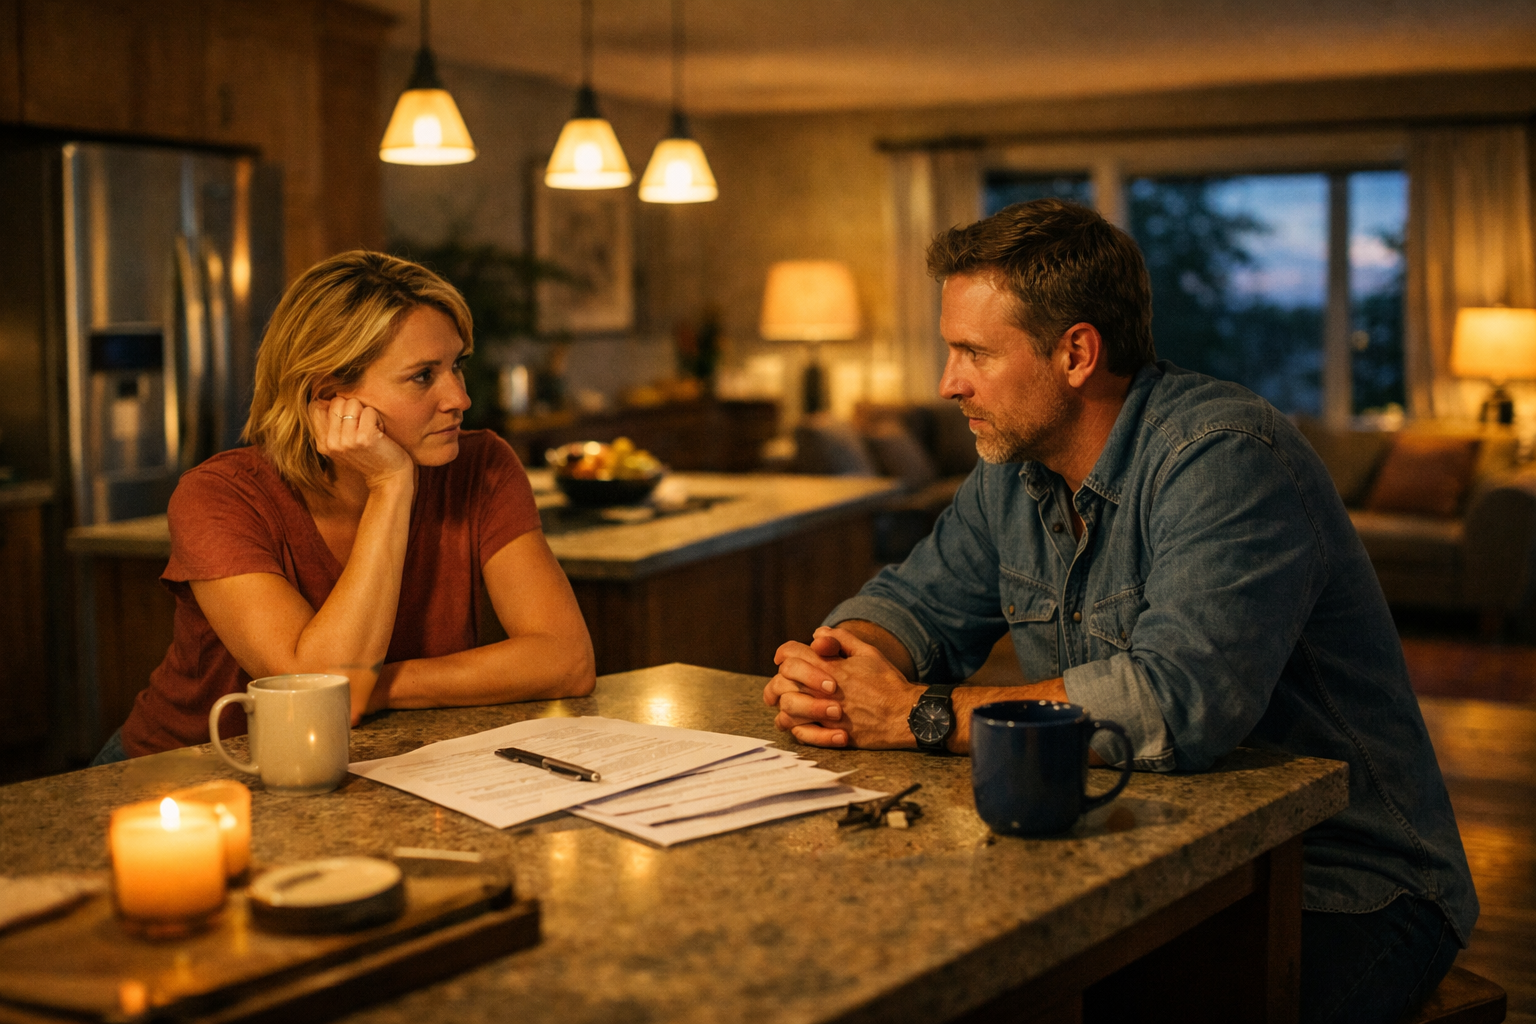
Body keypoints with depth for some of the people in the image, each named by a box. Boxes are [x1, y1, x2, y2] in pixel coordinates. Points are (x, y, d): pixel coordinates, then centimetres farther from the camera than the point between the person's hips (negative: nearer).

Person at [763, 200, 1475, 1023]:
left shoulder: (1226, 460, -23)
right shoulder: (1016, 471, 6)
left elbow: (1172, 699, -36)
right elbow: (918, 600, 14)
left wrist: (922, 715, -28)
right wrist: (834, 666, -11)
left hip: (1341, 893, -6)